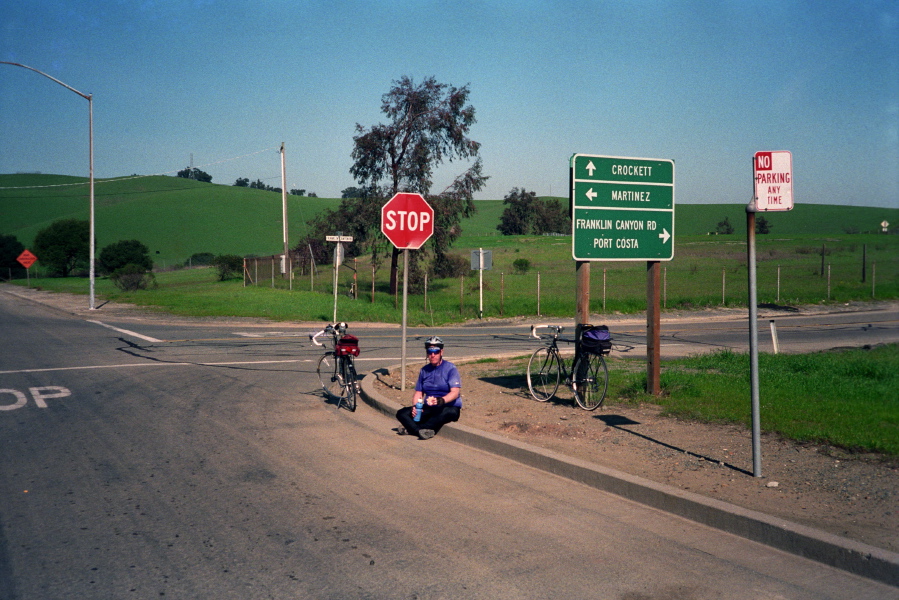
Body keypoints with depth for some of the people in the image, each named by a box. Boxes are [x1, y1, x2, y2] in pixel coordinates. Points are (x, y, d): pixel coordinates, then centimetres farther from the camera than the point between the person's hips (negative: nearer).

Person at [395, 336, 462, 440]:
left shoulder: (450, 368, -5)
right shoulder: (424, 370, 14)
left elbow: (455, 392, -15)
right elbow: (418, 392, 14)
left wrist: (440, 400, -35)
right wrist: (415, 407, -7)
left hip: (449, 407, -6)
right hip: (429, 408, 6)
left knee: (444, 413, -42)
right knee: (402, 413, -14)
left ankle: (411, 428, -41)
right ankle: (422, 431, -38)